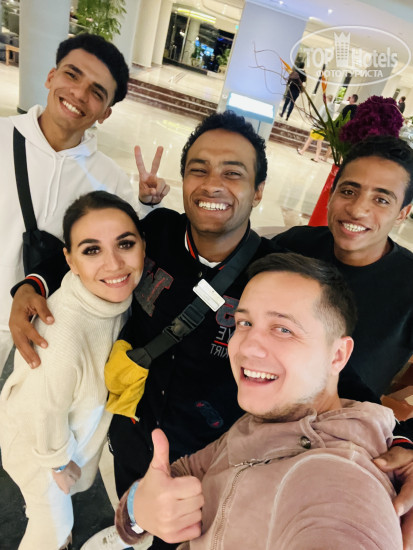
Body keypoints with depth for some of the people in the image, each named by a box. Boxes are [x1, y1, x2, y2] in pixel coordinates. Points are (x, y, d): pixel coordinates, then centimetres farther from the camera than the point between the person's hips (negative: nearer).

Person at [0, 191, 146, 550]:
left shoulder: (117, 293, -24)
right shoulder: (64, 339, -43)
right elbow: (44, 415, -25)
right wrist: (59, 460, -9)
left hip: (76, 425, 6)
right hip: (40, 441, -6)